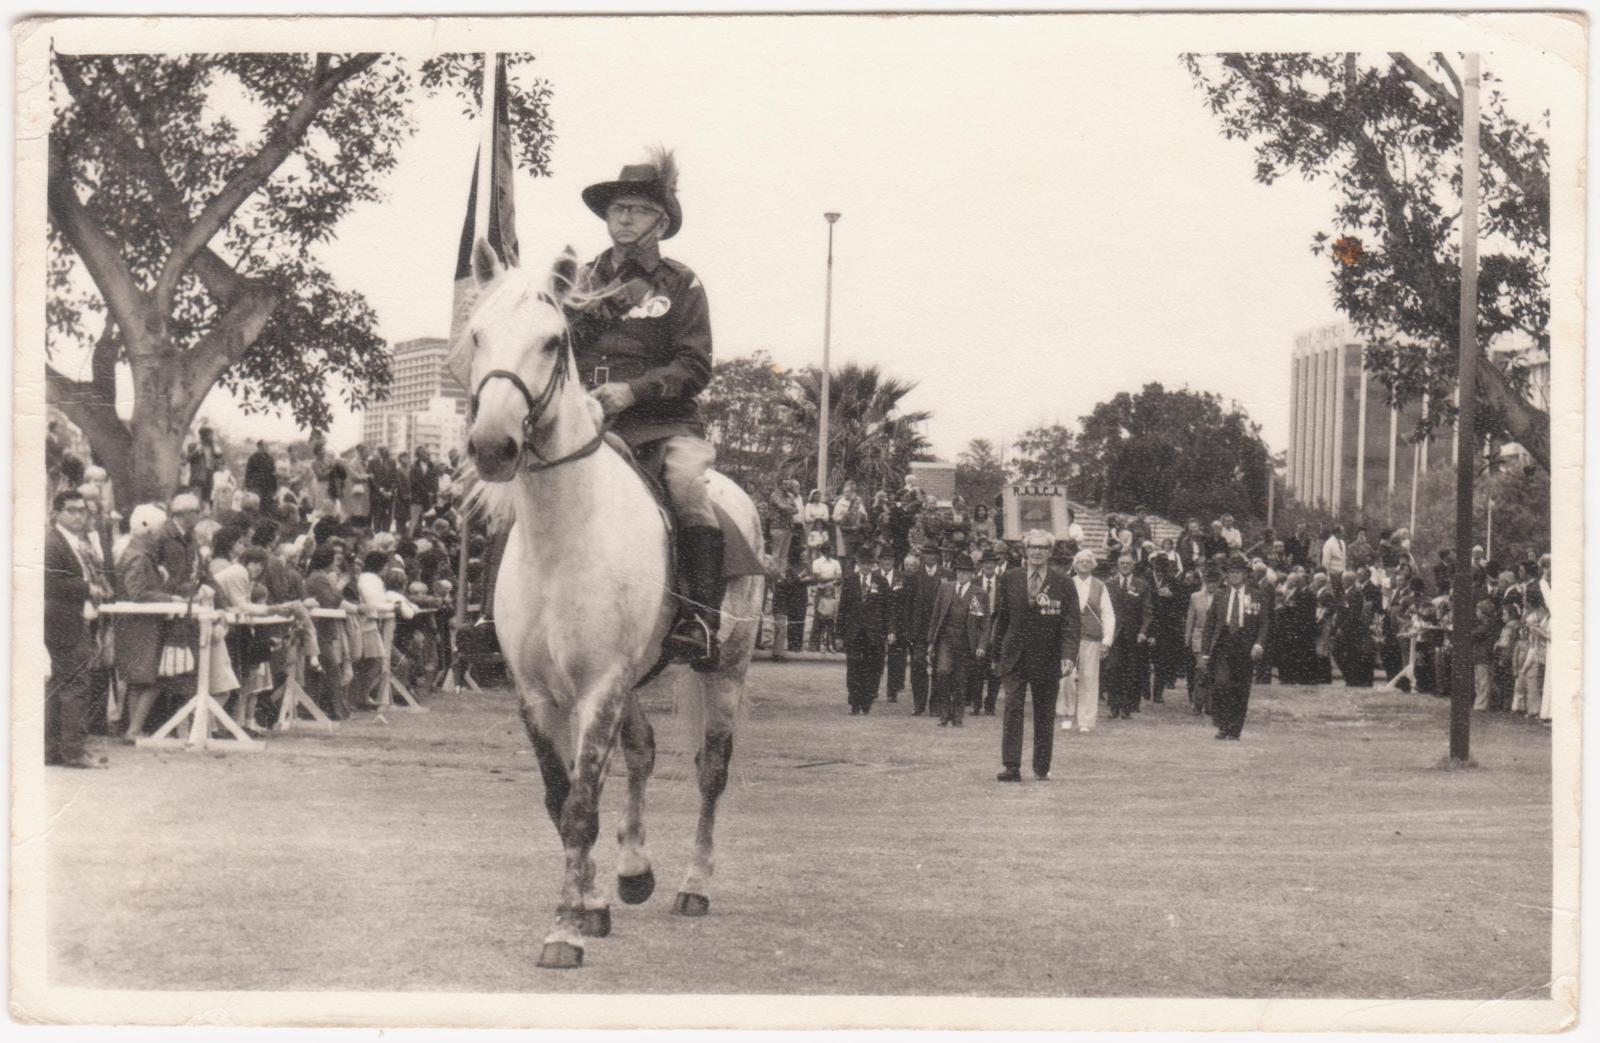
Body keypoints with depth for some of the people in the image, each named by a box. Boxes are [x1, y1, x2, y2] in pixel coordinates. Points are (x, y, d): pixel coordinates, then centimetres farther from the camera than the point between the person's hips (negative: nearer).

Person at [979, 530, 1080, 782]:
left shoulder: (1063, 585, -1)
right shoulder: (1010, 581, 5)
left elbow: (1070, 624, -5)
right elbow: (1000, 617, 12)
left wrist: (1069, 655, -15)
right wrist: (988, 645, 7)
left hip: (1048, 658, -1)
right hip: (1015, 657, 1)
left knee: (1045, 714, 8)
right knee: (1012, 709, -8)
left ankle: (1042, 768, 18)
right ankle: (1010, 767, -9)